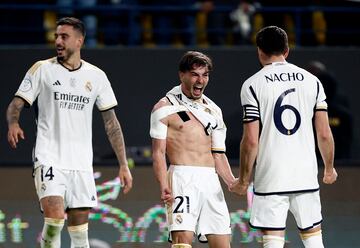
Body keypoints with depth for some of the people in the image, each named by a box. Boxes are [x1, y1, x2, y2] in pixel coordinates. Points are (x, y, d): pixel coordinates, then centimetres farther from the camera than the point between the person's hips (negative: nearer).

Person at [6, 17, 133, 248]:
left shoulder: (96, 76, 9)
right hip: (49, 158, -3)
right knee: (54, 218, -22)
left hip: (82, 163, 3)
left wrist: (124, 165, 7)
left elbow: (111, 122, 12)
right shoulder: (42, 69, 3)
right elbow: (16, 104, 0)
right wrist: (13, 123, -24)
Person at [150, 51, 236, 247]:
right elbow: (158, 152, -3)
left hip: (211, 180, 6)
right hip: (182, 178, -6)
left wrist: (231, 181, 3)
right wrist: (164, 186, -18)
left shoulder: (213, 110, 20)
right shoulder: (165, 108, 2)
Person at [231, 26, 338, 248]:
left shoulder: (253, 85, -3)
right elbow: (324, 134, 5)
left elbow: (251, 140, -7)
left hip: (270, 178, -3)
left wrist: (244, 180, 2)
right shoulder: (312, 81, 6)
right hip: (306, 175, 3)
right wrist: (329, 169, 20)